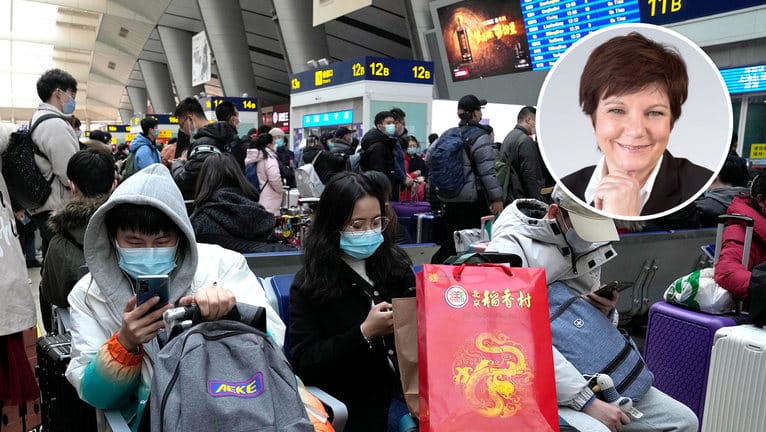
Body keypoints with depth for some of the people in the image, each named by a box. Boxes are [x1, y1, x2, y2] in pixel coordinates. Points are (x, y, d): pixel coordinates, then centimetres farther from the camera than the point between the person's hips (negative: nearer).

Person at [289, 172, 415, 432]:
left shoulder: (395, 264, 6)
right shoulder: (308, 284, -4)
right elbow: (304, 364, -8)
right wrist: (364, 333, -18)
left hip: (410, 389, 4)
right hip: (356, 406, -3)